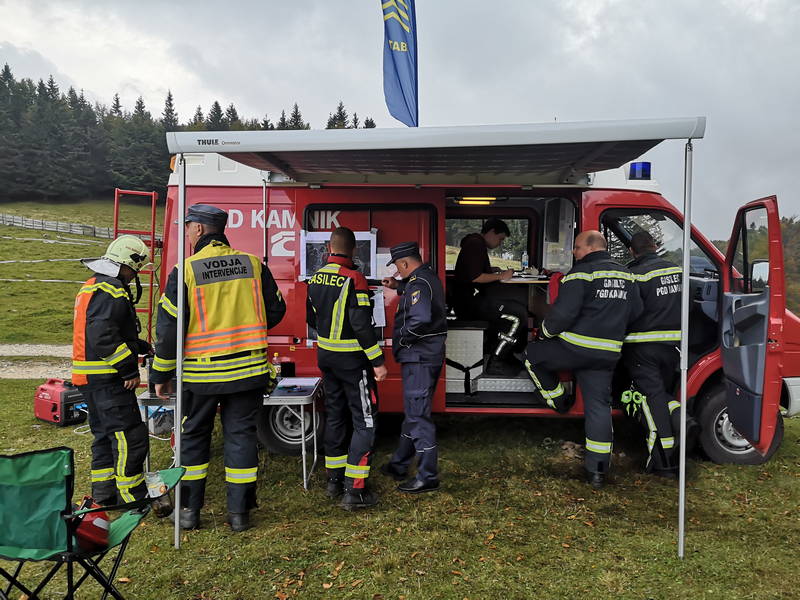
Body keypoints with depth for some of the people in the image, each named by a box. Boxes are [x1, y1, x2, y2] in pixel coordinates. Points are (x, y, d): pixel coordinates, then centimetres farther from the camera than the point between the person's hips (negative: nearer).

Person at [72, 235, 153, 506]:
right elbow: (103, 338, -27)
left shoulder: (92, 287, 19)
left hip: (90, 377, 11)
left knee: (105, 434, 18)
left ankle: (104, 494, 25)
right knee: (130, 437, -7)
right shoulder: (111, 292, -17)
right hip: (107, 379, -11)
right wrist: (129, 369, -21)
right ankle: (133, 498, -2)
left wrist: (144, 348, 22)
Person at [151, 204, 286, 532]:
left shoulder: (186, 270, -9)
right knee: (241, 435, 10)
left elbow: (168, 328, -8)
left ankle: (189, 510, 23)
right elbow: (275, 310, 8)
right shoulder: (253, 264, 1)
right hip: (249, 369, 2)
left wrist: (161, 375, 2)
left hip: (201, 372, -2)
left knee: (194, 437, 15)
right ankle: (239, 512, 15)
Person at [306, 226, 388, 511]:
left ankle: (334, 480, 27)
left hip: (325, 356, 8)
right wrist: (378, 362, -17)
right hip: (351, 359, -7)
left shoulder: (316, 278, 4)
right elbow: (362, 325, -22)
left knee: (335, 416, 18)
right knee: (365, 421, 1)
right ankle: (354, 490, 0)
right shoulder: (353, 279, -19)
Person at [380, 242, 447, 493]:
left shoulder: (418, 282, -19)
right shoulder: (429, 276, 13)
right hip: (428, 356, 11)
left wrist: (399, 340, -18)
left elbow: (420, 319, -33)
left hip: (419, 357, -11)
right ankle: (399, 465, 31)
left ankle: (428, 477, 4)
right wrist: (398, 286, 29)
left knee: (418, 415, -4)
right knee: (413, 411, 18)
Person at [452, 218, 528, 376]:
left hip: (473, 299, 11)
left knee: (521, 306, 8)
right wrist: (501, 276, -11)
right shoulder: (475, 244, -12)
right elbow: (474, 277, -21)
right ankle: (495, 364, -13)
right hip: (469, 302, -11)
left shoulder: (477, 244, 23)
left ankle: (505, 356, 7)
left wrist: (494, 271, 9)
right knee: (518, 315, -21)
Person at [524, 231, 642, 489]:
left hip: (574, 348, -7)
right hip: (607, 354, 7)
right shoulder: (626, 276, 13)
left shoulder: (582, 273, -12)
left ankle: (558, 401, 26)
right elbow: (635, 312, 21)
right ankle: (597, 471, 12)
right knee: (599, 406, 9)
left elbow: (563, 313, -18)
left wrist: (545, 331, -1)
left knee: (533, 354, 19)